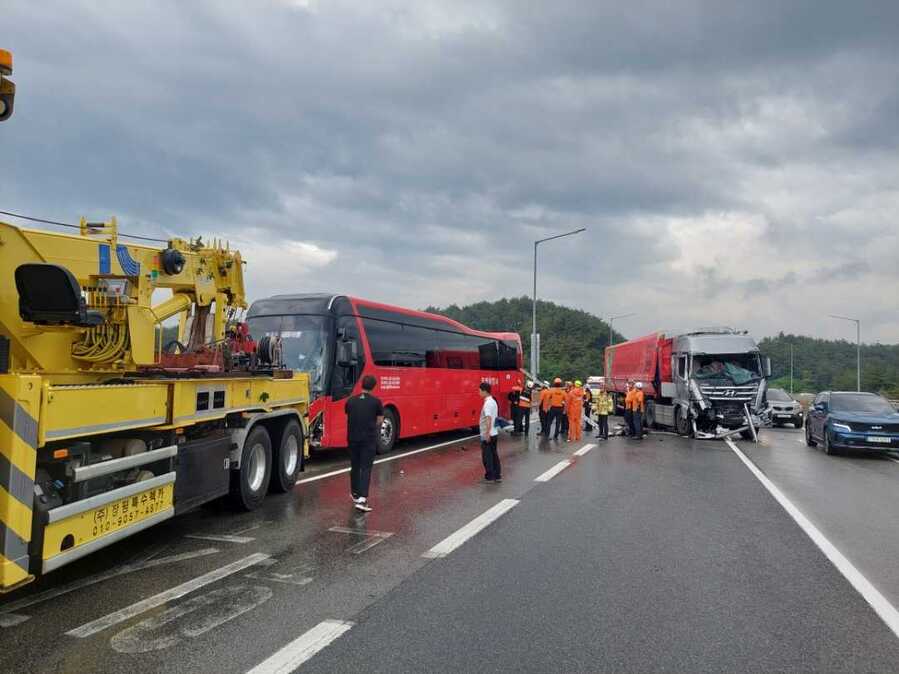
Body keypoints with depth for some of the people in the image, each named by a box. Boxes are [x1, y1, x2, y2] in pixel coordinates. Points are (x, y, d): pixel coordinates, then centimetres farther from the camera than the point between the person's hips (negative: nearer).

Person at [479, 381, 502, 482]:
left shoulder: (487, 403, -18)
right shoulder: (493, 401, 12)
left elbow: (489, 419, -25)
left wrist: (487, 433, -25)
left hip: (487, 434, -9)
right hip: (494, 433, 9)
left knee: (487, 456, 0)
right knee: (494, 454, 13)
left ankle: (490, 477, 6)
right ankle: (497, 476, 17)